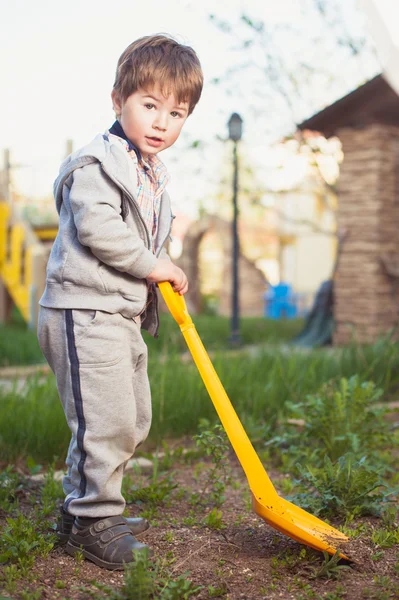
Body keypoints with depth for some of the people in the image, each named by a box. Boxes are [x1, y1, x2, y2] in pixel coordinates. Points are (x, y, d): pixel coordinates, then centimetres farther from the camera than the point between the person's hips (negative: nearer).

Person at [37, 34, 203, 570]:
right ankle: (91, 521, 6)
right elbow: (97, 229, -24)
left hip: (125, 314, 10)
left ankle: (83, 504, 29)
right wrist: (152, 266, -15)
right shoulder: (97, 162, -12)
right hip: (84, 311, -10)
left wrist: (163, 275, 9)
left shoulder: (153, 175, 18)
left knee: (134, 420, 16)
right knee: (107, 420, -11)